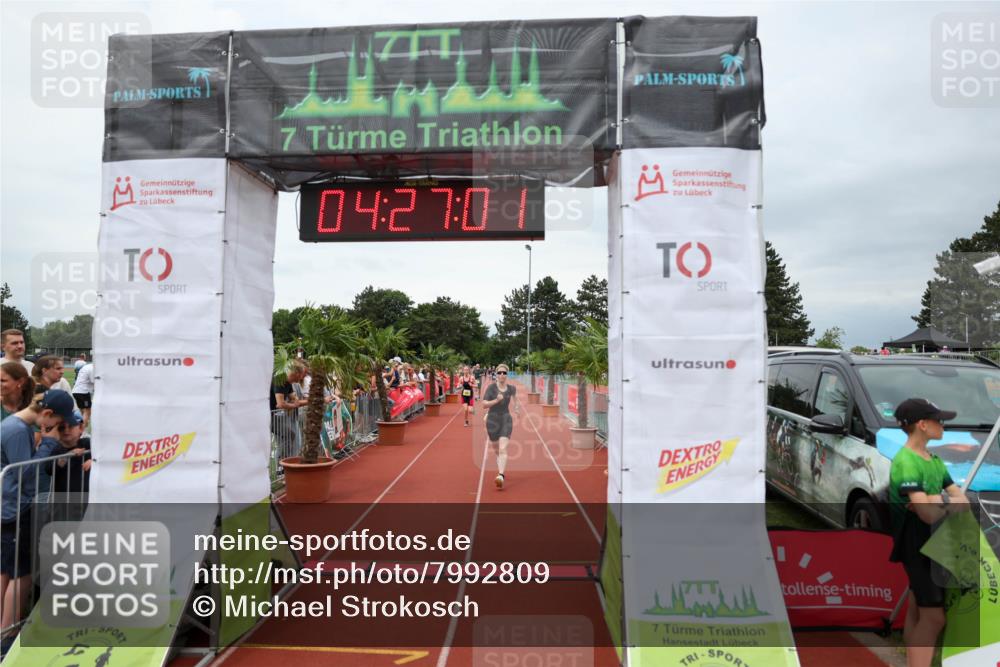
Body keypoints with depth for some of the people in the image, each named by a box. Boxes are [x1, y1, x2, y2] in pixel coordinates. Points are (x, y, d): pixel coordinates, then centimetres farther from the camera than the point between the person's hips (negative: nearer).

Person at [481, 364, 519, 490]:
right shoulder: (491, 387, -9)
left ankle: (500, 476, -28)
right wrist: (496, 401, -28)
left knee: (503, 449, -17)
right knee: (496, 449, 15)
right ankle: (501, 471, 40)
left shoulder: (511, 388, -1)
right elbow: (484, 404, -14)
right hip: (492, 420, 0)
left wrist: (515, 406, 31)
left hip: (506, 420, 0)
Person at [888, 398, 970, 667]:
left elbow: (964, 501, 4)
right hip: (917, 545, -9)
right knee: (933, 616, -6)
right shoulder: (906, 462, -21)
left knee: (917, 610, 15)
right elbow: (929, 514, -26)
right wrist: (948, 500, -7)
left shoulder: (934, 460, 10)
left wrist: (939, 499, -15)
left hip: (933, 543, 9)